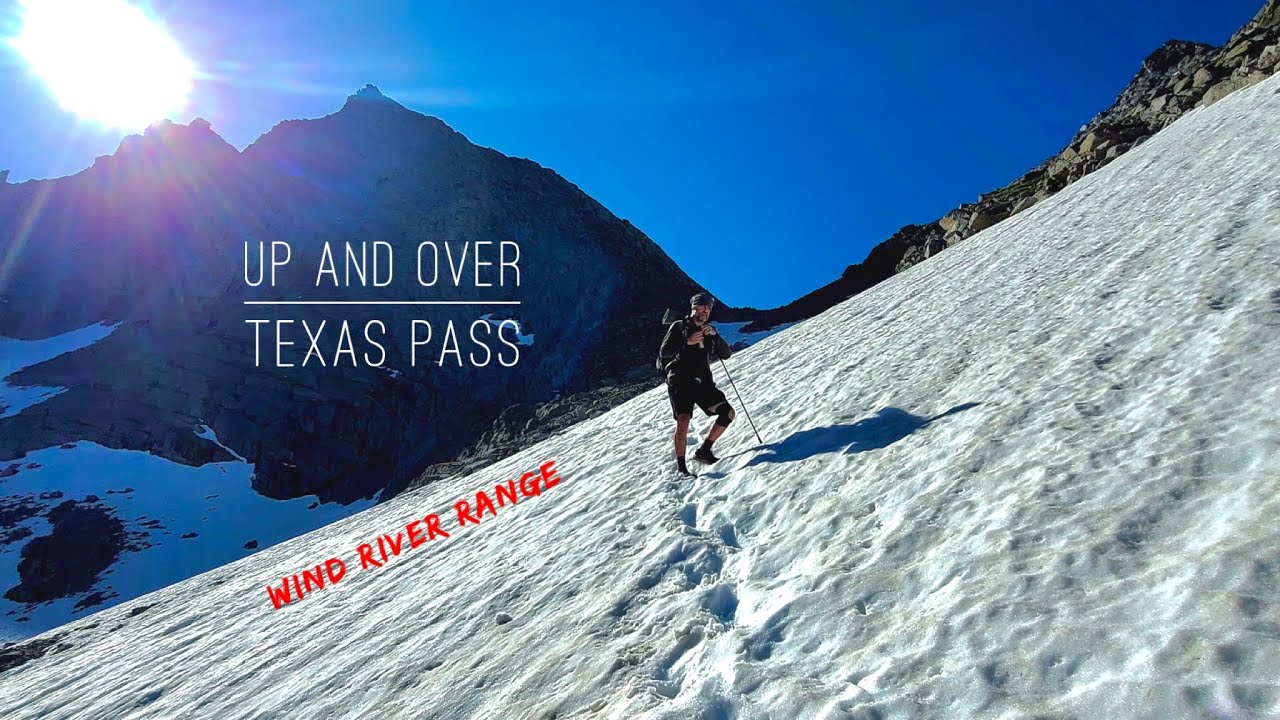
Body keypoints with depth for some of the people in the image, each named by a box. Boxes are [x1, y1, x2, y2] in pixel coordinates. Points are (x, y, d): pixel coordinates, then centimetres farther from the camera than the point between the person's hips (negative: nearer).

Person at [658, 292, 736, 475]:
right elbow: (664, 352, -4)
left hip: (703, 382, 5)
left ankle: (704, 451, 10)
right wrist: (688, 342, -15)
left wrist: (715, 335, -8)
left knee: (728, 413, -4)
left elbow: (726, 354, 8)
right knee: (684, 418, -25)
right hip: (680, 380, -5)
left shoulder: (709, 332, 20)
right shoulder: (678, 326, 7)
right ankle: (680, 466, -17)